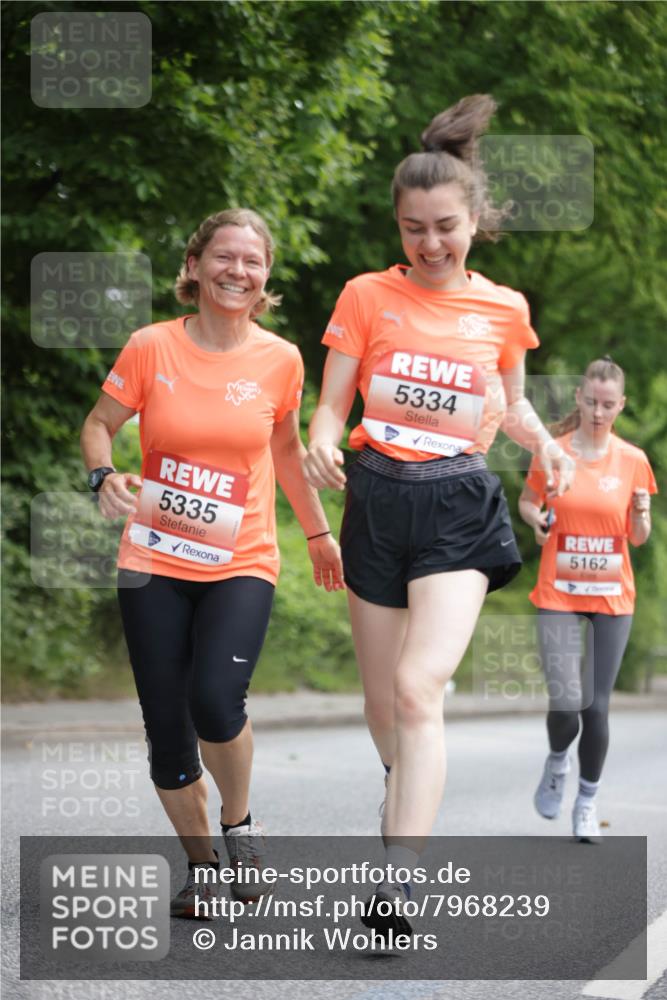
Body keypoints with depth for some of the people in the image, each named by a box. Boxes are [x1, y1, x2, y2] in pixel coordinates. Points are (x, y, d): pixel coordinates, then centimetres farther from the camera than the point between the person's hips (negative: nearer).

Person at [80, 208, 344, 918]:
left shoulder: (280, 360, 0)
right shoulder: (152, 348, -4)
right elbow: (98, 424, 5)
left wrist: (318, 534, 23)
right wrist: (104, 476, -17)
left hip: (241, 565, -1)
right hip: (154, 565, 1)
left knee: (215, 701, -23)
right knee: (165, 728, 2)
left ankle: (239, 821, 8)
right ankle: (200, 861, 25)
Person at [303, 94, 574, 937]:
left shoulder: (505, 310, 6)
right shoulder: (366, 296, 3)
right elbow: (331, 405, 3)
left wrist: (544, 441, 2)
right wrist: (322, 445, -19)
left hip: (460, 507, -1)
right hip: (378, 499, 2)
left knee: (419, 688, -20)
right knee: (383, 701, 10)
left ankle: (395, 883, -23)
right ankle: (404, 786, 44)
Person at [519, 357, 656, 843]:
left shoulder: (633, 461, 1)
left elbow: (638, 538, 8)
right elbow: (527, 501, 13)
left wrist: (641, 517, -15)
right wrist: (536, 517, -10)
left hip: (612, 598, 1)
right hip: (558, 596, -1)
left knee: (597, 706, 1)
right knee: (565, 702, -12)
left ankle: (587, 803, 20)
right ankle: (557, 762, 22)